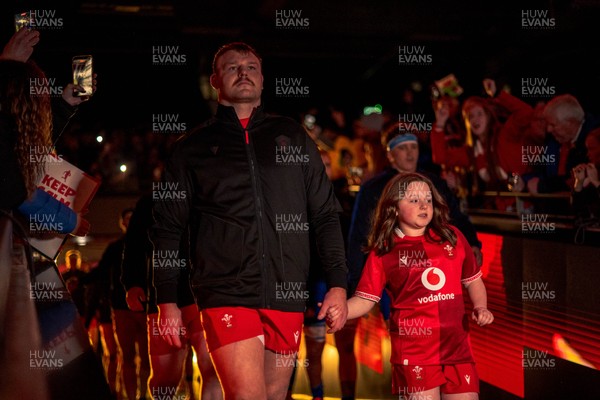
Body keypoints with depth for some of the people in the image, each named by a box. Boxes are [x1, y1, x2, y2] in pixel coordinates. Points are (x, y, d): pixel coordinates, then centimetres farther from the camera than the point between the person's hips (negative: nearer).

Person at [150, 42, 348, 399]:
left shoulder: (292, 136, 15)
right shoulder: (194, 147, 11)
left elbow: (325, 215, 14)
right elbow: (168, 226, 10)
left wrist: (338, 284, 4)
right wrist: (167, 299, 2)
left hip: (287, 296, 2)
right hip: (227, 295, -2)